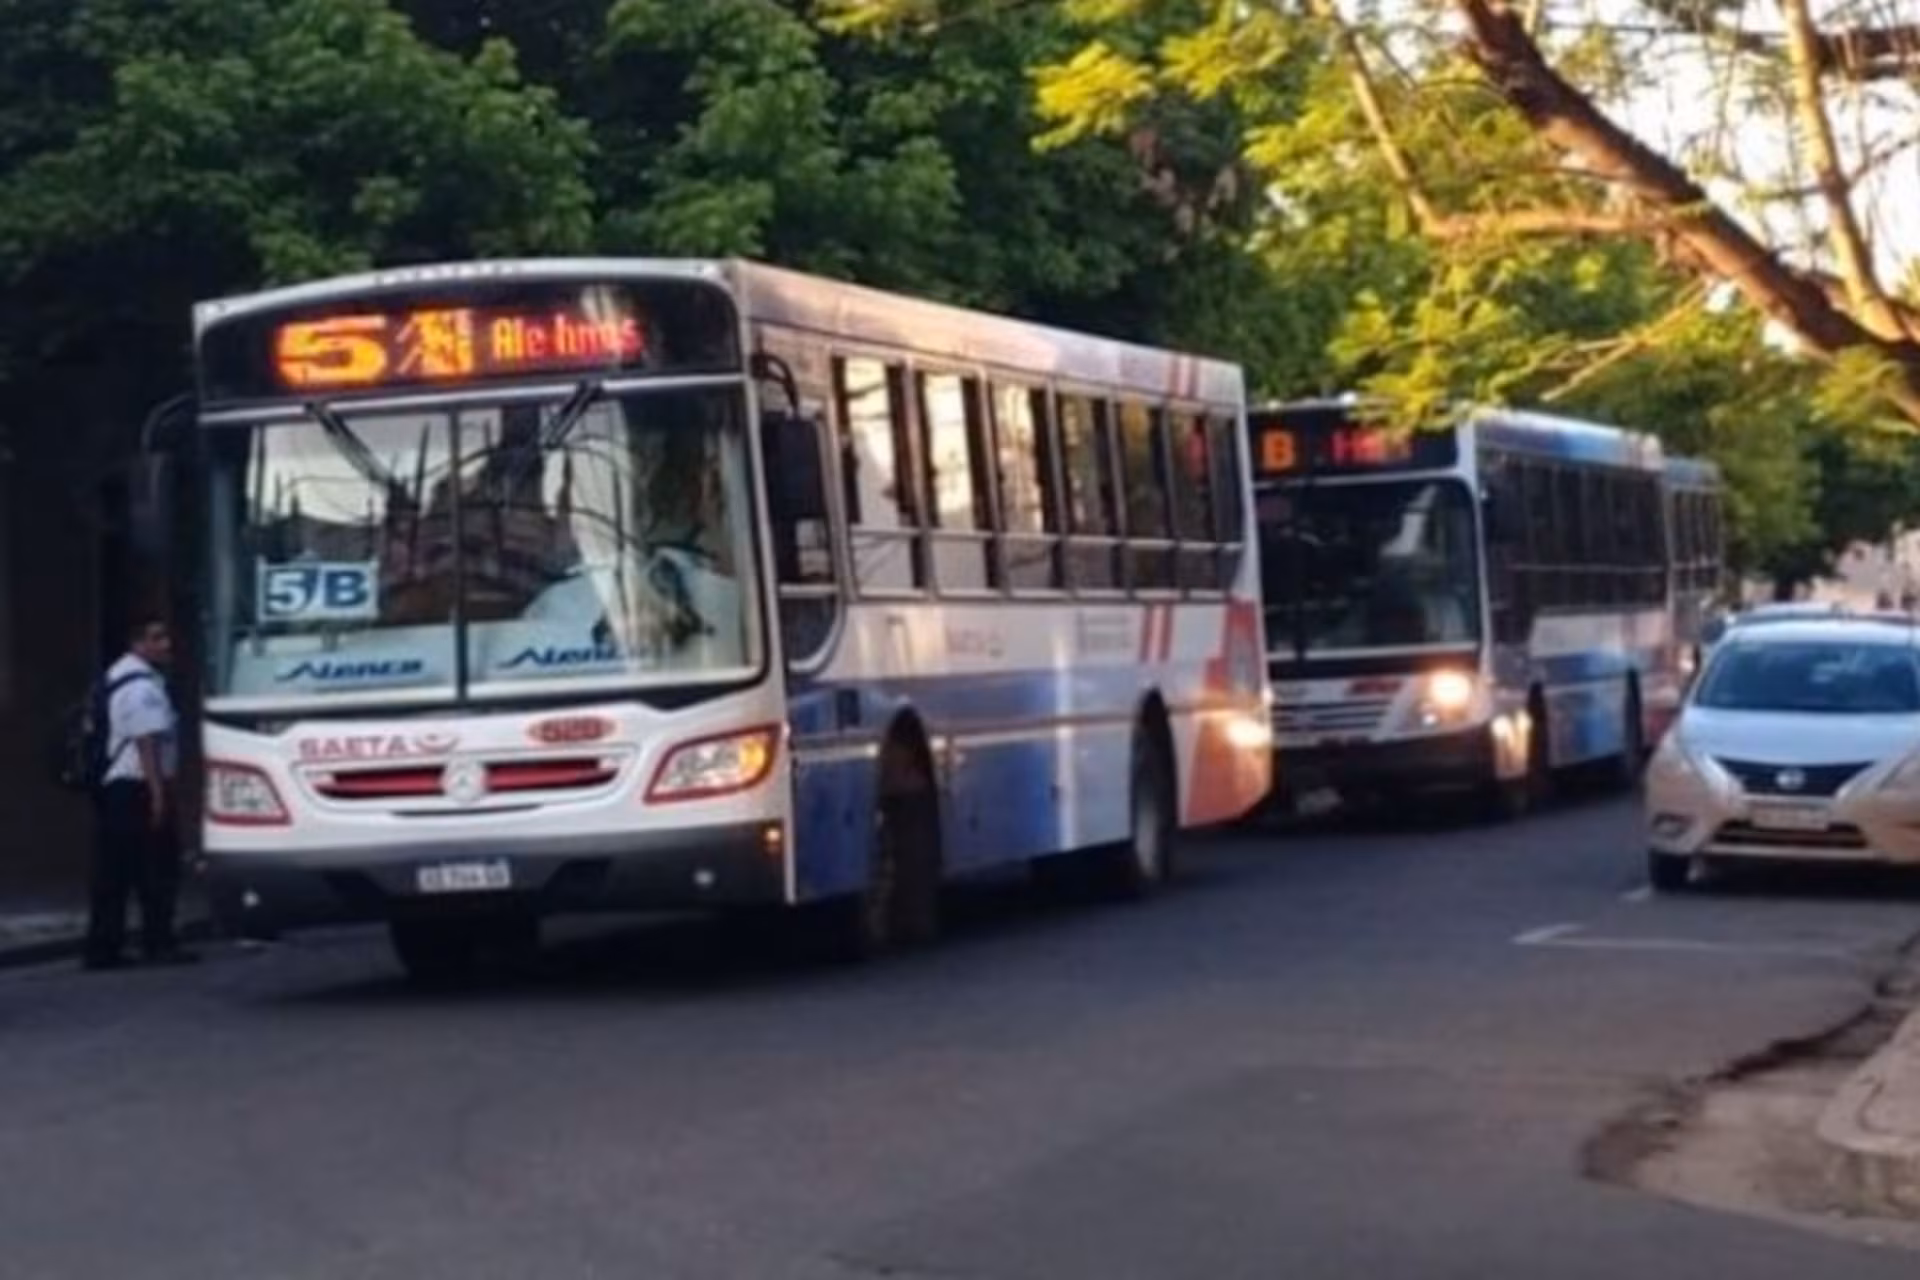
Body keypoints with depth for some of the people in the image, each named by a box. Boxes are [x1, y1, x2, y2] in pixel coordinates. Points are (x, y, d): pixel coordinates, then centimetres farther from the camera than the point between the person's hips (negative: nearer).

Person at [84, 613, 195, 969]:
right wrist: (158, 792, -24)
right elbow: (146, 742, -21)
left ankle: (102, 948, 8)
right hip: (138, 787, -10)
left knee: (113, 873, 8)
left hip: (112, 786, 10)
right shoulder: (143, 686, -13)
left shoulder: (120, 679, 20)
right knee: (157, 868, -4)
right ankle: (159, 944, -4)